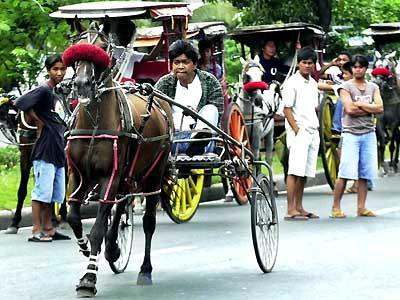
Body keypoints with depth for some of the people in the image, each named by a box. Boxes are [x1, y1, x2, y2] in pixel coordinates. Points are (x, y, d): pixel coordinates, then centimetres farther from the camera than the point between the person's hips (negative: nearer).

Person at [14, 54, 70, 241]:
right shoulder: (44, 91, -11)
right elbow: (21, 103, -23)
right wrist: (37, 121, -12)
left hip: (58, 151, 8)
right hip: (45, 149, -8)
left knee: (54, 193, 12)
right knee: (42, 191, -7)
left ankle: (48, 229, 19)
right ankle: (36, 231, -5)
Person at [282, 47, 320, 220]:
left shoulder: (313, 83, 16)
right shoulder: (292, 83, -7)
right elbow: (287, 109, -10)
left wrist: (316, 130, 12)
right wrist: (297, 131, -16)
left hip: (312, 132, 8)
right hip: (298, 132, -8)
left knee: (305, 173, 9)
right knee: (295, 171, -11)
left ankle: (299, 207, 15)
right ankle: (291, 210, -13)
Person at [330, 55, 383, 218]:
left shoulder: (373, 87, 14)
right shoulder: (346, 87, 1)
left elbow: (380, 108, 0)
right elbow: (349, 109, -12)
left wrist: (360, 104, -7)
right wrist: (370, 109, -4)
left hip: (369, 133, 4)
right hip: (351, 133, -4)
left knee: (364, 174, 2)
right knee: (345, 173, -10)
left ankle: (361, 207, 6)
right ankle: (336, 207, -5)